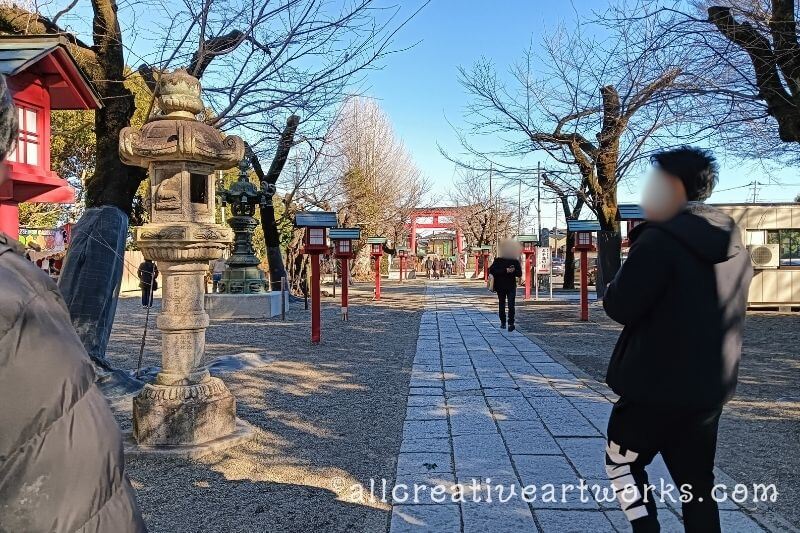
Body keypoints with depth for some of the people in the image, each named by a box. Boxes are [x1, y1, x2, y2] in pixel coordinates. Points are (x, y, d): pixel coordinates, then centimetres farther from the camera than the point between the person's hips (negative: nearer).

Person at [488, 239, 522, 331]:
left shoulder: (515, 262, 5)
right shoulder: (498, 261, -1)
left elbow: (519, 274, 5)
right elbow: (492, 271, -14)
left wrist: (514, 271, -17)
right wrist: (505, 271, -21)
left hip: (511, 287, 0)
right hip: (500, 287, 0)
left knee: (511, 305, -10)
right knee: (501, 305, 10)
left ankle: (511, 323, -11)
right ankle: (502, 322, 23)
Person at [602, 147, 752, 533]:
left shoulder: (661, 239, -17)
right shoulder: (734, 243, 8)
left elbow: (621, 307, -19)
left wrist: (631, 266, 0)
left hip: (658, 385, -7)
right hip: (710, 387, 7)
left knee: (622, 460, 15)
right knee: (696, 485, 17)